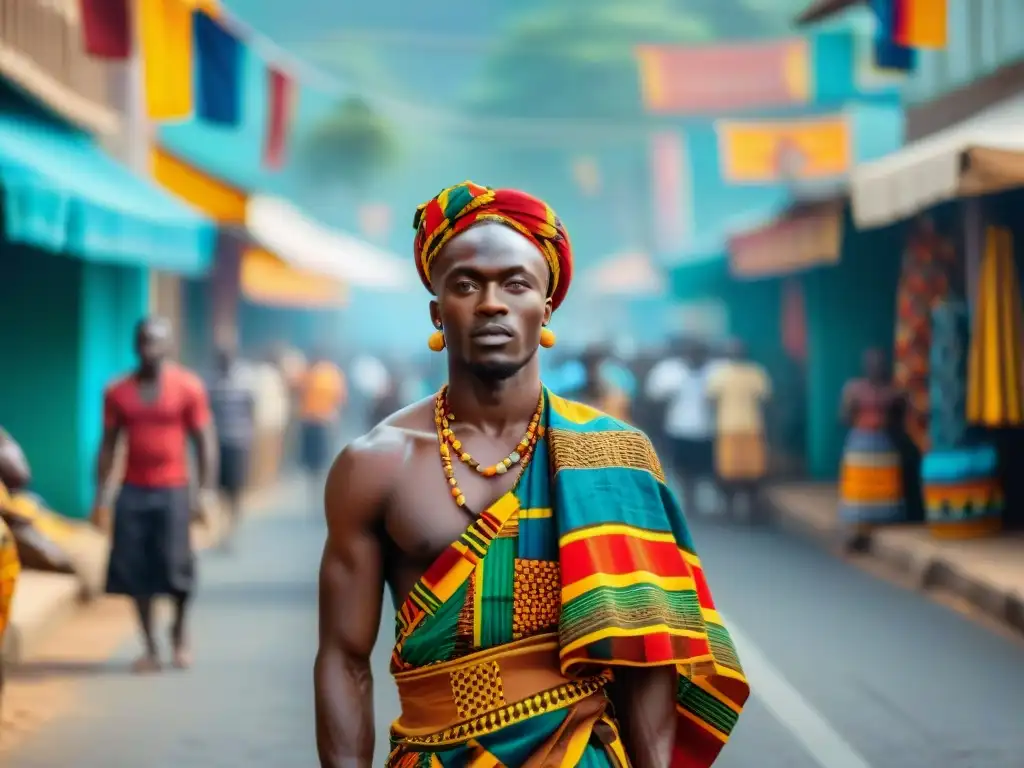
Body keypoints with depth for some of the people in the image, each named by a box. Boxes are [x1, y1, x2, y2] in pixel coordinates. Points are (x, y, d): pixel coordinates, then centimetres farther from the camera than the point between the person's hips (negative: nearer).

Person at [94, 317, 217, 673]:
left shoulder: (189, 387, -2)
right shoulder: (117, 392, 5)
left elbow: (205, 441, -2)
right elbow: (108, 445, 9)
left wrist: (206, 490, -10)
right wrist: (101, 496, 4)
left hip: (173, 490, -2)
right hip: (132, 492, 3)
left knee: (176, 567, -5)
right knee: (136, 571, 0)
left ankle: (180, 631, 23)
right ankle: (150, 647, 10)